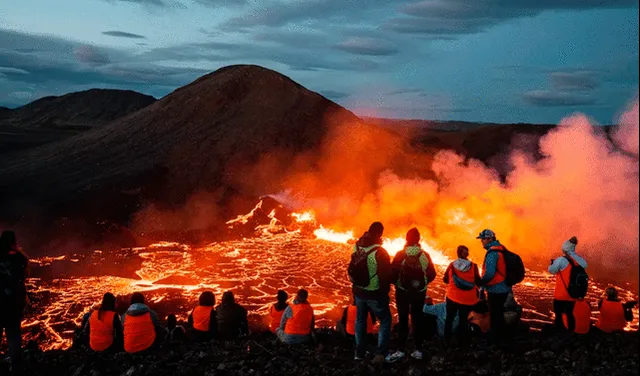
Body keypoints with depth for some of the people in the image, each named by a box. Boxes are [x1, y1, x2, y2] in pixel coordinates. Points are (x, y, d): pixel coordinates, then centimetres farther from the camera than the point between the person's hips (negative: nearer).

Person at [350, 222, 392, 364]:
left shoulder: (357, 247, -5)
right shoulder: (380, 252, -22)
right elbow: (387, 274, -15)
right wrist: (385, 291, -1)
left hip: (359, 291, 5)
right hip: (375, 293, -5)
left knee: (360, 320, 21)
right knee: (385, 321, 12)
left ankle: (359, 353, 28)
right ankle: (380, 354, 5)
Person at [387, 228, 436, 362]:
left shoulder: (400, 254, -13)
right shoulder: (425, 255, -6)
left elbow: (393, 273, -14)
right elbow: (432, 274, -1)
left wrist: (396, 283, 6)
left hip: (402, 291, -2)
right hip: (420, 292, 2)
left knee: (403, 319, 6)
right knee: (417, 319, 11)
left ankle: (400, 350, 5)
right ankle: (418, 350, 14)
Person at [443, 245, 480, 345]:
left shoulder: (452, 265, -7)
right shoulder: (473, 266, -10)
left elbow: (445, 280, 5)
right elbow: (478, 282, -1)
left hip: (452, 297, 0)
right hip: (468, 299, 0)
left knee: (449, 318, 16)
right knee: (464, 320, 14)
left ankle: (446, 340, 21)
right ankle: (464, 341, 17)